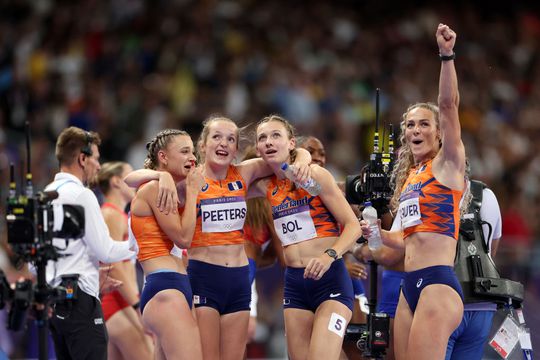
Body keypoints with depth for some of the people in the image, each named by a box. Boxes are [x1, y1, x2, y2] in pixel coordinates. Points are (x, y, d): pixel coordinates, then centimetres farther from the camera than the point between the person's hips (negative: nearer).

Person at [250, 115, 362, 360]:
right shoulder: (267, 187, 10)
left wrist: (329, 256, -25)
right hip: (294, 283, 6)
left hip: (330, 279, -6)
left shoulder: (315, 175, -6)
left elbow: (353, 225, -8)